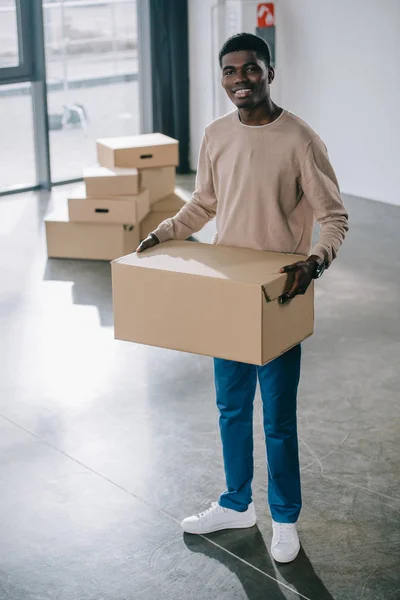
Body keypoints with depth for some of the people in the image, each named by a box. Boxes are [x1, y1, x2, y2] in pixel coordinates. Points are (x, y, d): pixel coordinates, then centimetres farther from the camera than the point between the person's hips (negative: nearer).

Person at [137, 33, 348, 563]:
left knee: (278, 418, 5)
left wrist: (315, 261, -30)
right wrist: (164, 233, 0)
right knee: (231, 407, 18)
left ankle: (285, 517, 26)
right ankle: (236, 504, 37)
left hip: (278, 298, -5)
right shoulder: (216, 136, 1)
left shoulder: (299, 140, -16)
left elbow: (334, 216, -12)